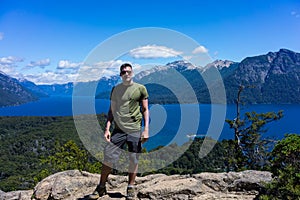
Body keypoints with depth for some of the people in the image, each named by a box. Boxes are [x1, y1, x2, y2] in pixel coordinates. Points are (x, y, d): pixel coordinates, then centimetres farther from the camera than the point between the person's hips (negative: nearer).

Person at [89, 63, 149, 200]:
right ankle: (101, 187, 14)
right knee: (108, 157, -1)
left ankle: (130, 188, 22)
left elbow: (145, 110, 4)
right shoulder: (115, 90, 10)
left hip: (135, 130, -1)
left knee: (133, 160, 5)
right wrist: (107, 128, 3)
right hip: (118, 129, 2)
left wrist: (146, 130, -3)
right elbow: (111, 111, 13)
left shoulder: (140, 89, 4)